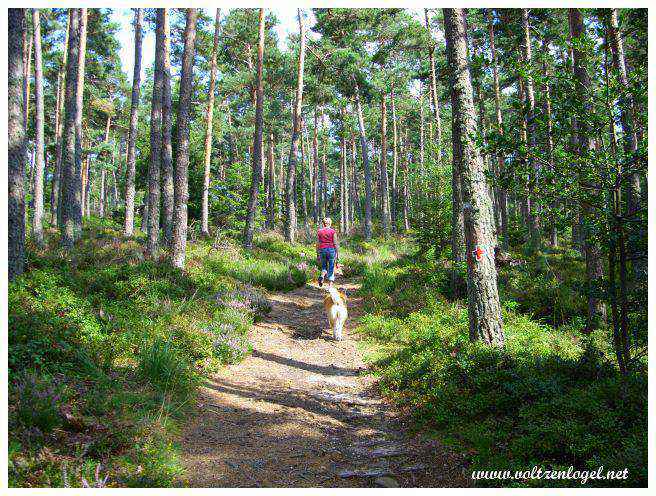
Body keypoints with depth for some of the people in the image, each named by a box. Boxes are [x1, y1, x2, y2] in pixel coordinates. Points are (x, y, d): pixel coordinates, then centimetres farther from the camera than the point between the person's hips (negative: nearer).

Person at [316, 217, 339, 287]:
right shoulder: (333, 231, -4)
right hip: (331, 250, -2)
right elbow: (335, 244, -6)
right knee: (331, 269, 6)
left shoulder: (319, 231, 3)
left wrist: (317, 255, 10)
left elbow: (318, 244, 4)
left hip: (322, 250, 2)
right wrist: (338, 254, 0)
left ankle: (322, 276, -12)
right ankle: (330, 285, 4)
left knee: (324, 267, 19)